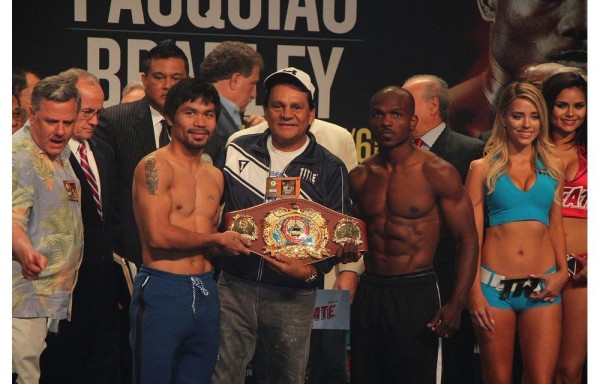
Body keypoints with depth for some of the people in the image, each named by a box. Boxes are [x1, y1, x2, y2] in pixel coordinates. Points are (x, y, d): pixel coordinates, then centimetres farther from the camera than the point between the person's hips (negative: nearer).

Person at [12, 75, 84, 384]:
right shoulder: (19, 156, -13)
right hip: (26, 296, -9)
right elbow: (12, 218, -27)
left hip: (55, 297, 9)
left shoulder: (62, 155, 16)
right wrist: (26, 253, -47)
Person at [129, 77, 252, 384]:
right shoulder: (155, 166, -7)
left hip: (206, 294, 7)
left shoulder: (215, 176, 17)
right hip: (162, 290, -7)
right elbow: (158, 235, -16)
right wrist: (217, 240, -6)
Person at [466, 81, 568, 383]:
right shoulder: (483, 168, 4)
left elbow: (556, 226, 16)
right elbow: (472, 234, 1)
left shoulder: (552, 168, 12)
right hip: (495, 286, -2)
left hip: (542, 287, 2)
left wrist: (562, 273, -1)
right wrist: (475, 292, -7)